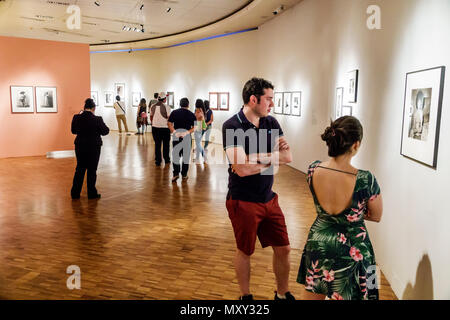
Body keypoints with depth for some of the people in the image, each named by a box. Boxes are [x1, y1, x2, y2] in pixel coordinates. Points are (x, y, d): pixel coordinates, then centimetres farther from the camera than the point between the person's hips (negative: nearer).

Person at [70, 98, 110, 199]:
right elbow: (105, 131, -5)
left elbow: (73, 131, 9)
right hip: (93, 147, -4)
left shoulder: (76, 118, -5)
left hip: (80, 147, 4)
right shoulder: (97, 119, -17)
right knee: (92, 170, 6)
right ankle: (92, 193, 14)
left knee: (79, 169, 14)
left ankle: (75, 193, 19)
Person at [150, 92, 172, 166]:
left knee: (157, 144, 9)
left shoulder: (153, 106, 2)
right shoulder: (166, 107, -11)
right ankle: (167, 161, 19)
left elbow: (151, 117, 11)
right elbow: (169, 118, -9)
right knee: (166, 145, 11)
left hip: (155, 127, 3)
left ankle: (158, 161, 11)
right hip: (165, 128, -3)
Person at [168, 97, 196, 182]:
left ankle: (176, 174, 3)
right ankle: (184, 174, 16)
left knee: (175, 155, 9)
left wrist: (174, 132, -12)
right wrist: (187, 132, -12)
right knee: (186, 156, 9)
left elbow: (169, 123, -4)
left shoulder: (174, 112, 4)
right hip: (187, 137, -1)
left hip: (176, 136, 1)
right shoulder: (191, 114, 0)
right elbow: (194, 127, -7)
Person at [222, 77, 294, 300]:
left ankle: (283, 294, 37)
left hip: (269, 198, 6)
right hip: (243, 201, -5)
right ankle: (245, 296, 37)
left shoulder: (271, 123, 2)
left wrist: (258, 158, -21)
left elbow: (288, 157, -6)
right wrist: (273, 158, -13)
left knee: (283, 249, 14)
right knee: (244, 251, 14)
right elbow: (242, 168, -27)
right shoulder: (232, 127, -17)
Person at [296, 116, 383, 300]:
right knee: (344, 295, 18)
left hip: (318, 242, 4)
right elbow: (376, 216, -6)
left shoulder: (313, 170, -14)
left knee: (313, 295, 22)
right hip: (352, 249, -3)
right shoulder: (366, 180, -25)